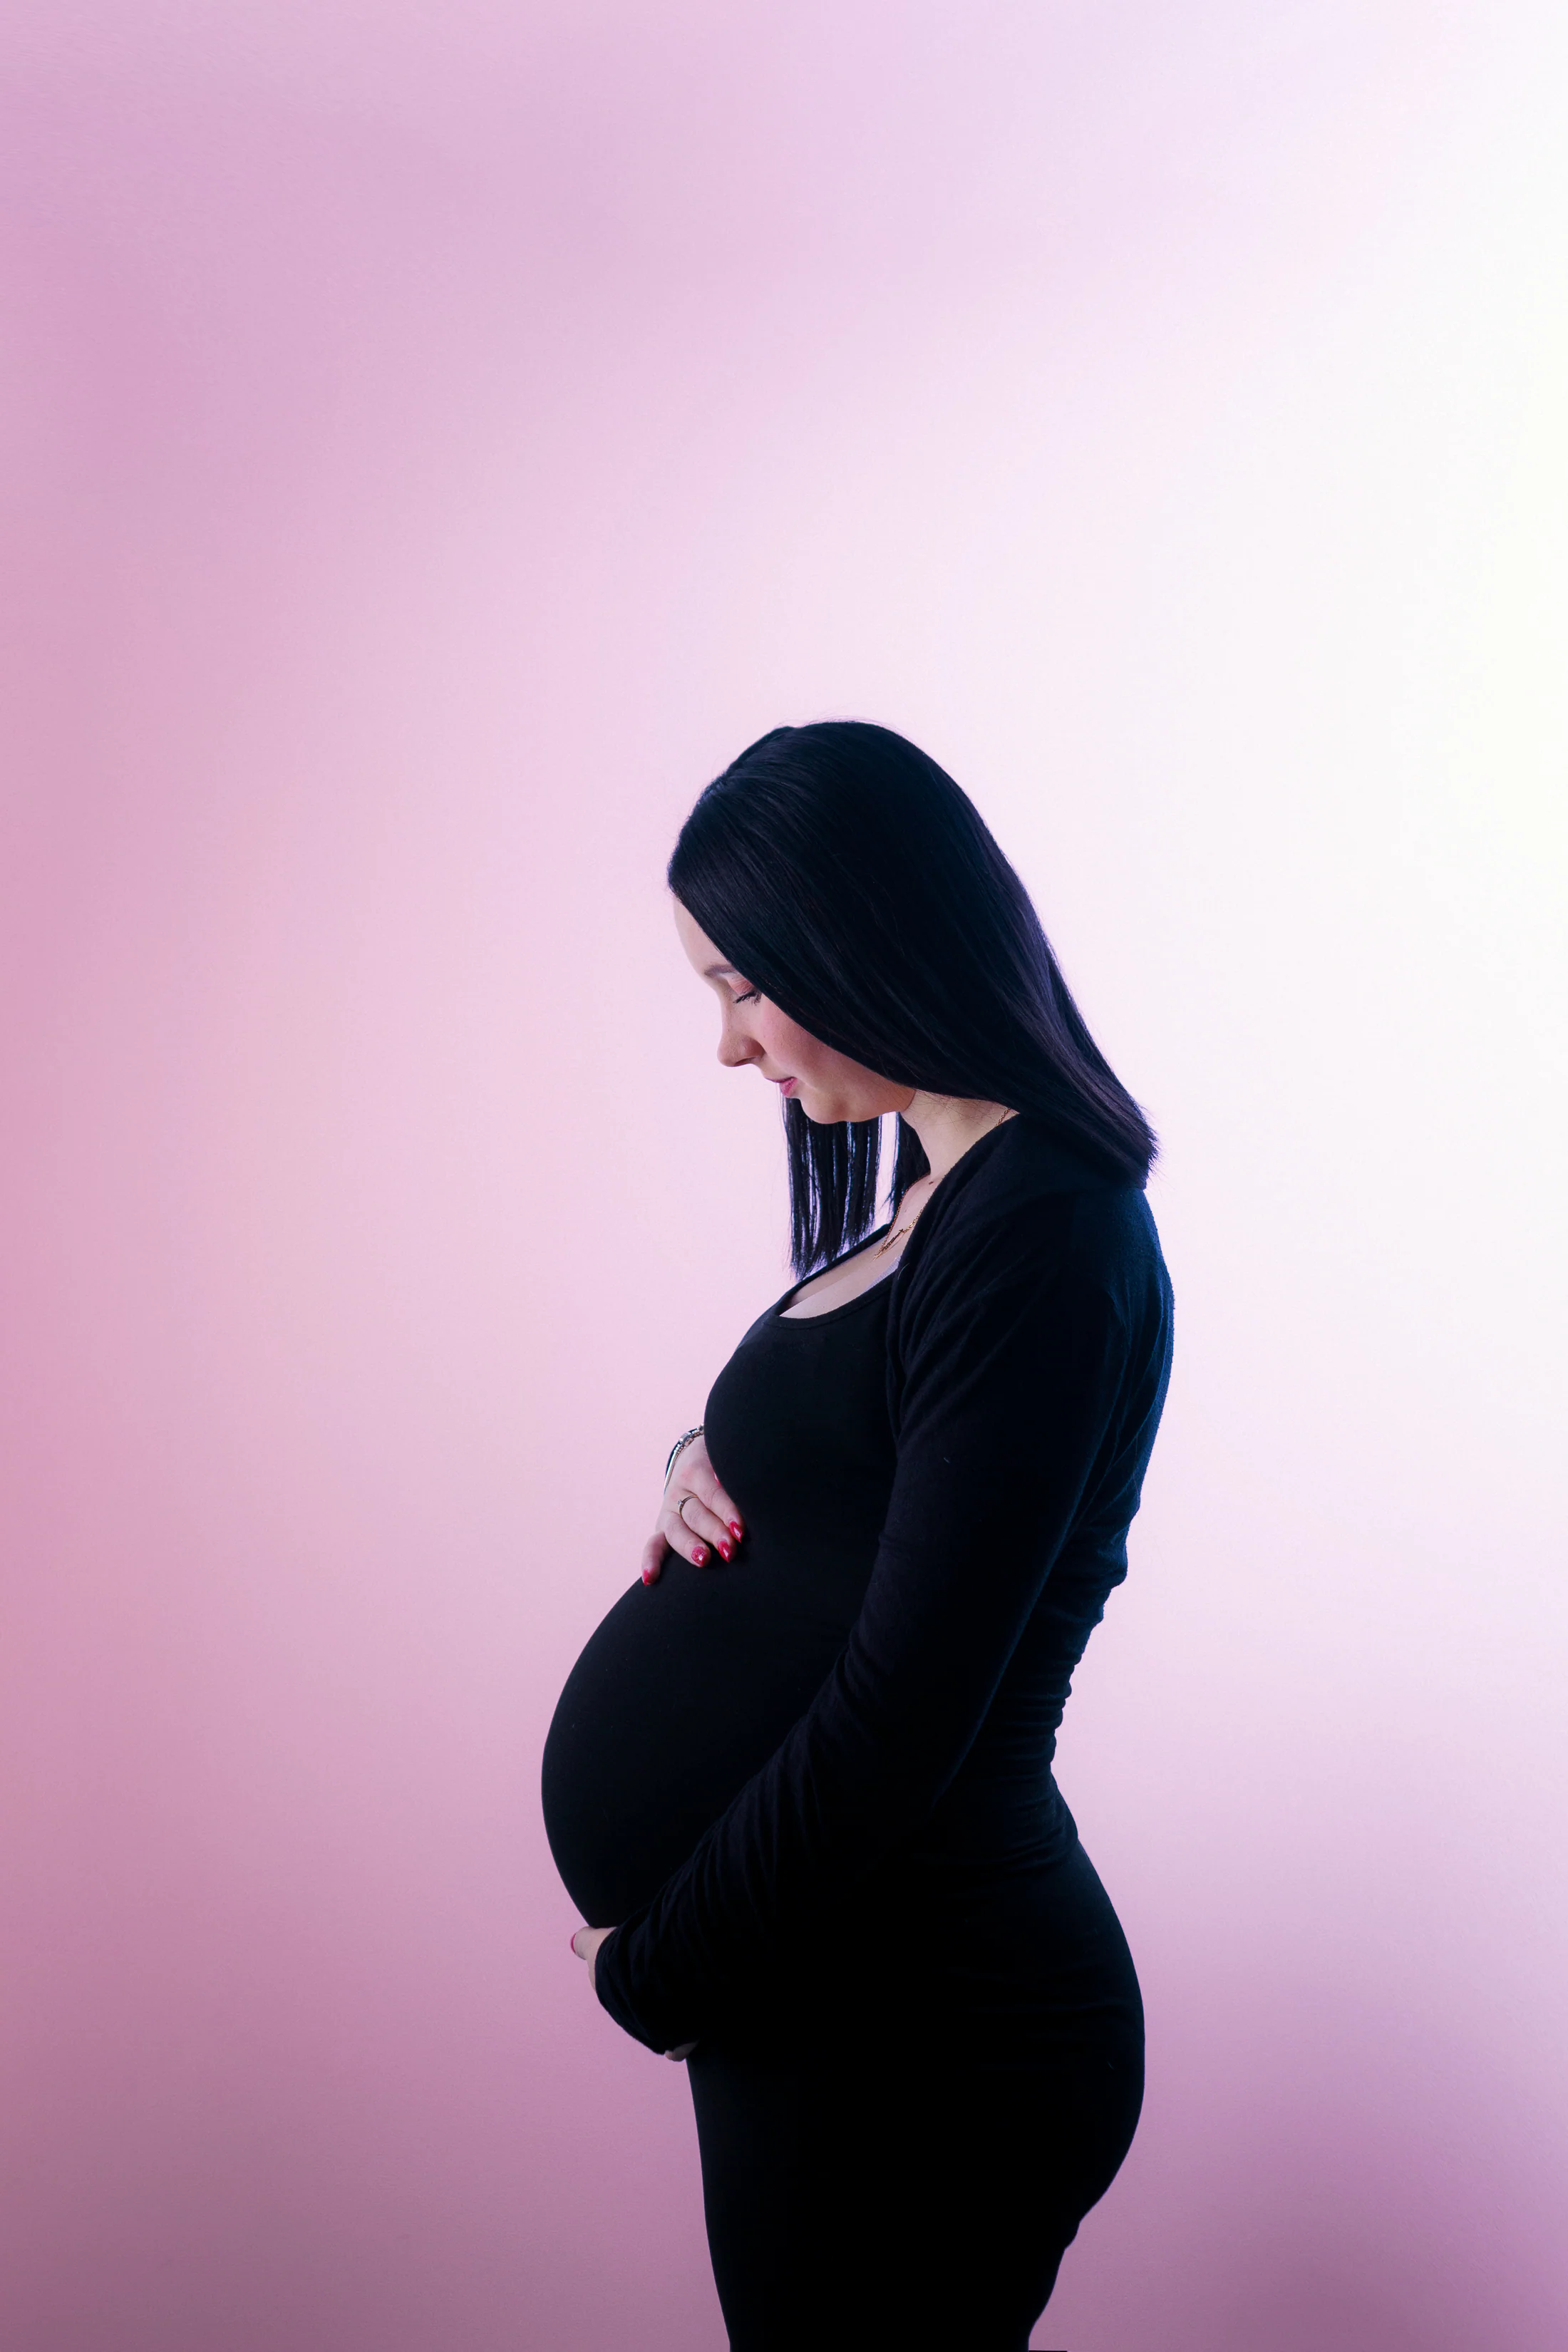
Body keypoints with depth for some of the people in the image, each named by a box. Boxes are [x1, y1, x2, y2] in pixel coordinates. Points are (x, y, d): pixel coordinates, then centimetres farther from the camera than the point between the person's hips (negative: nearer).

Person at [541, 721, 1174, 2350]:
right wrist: (706, 1459, 0)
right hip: (836, 1987, 9)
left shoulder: (1043, 1237, -21)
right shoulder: (936, 1200, 9)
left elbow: (898, 1713, -22)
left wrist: (651, 1971, -11)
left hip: (909, 2028, -9)